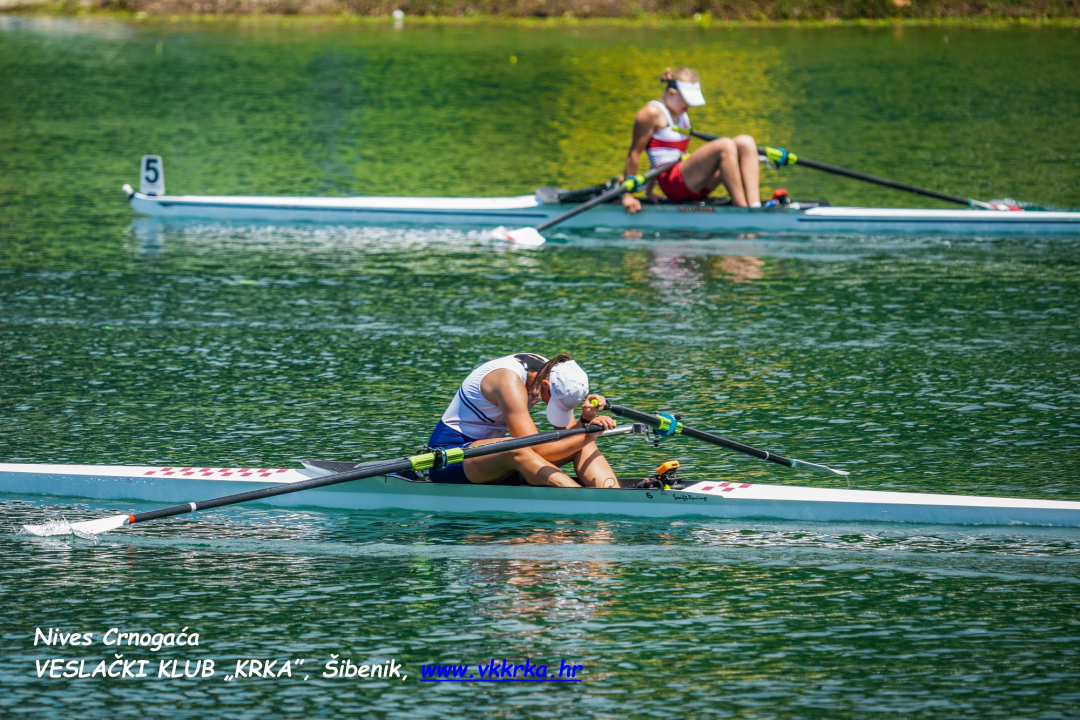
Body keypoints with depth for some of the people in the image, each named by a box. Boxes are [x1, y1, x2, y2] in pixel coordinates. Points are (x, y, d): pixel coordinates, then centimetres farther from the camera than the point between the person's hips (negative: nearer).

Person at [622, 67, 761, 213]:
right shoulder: (652, 113, -7)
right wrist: (627, 195, -10)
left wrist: (649, 188, 25)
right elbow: (634, 154, -8)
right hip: (671, 183, -9)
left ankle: (754, 205, -24)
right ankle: (741, 208, -32)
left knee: (745, 143, -7)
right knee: (724, 146, -28)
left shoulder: (681, 115, 20)